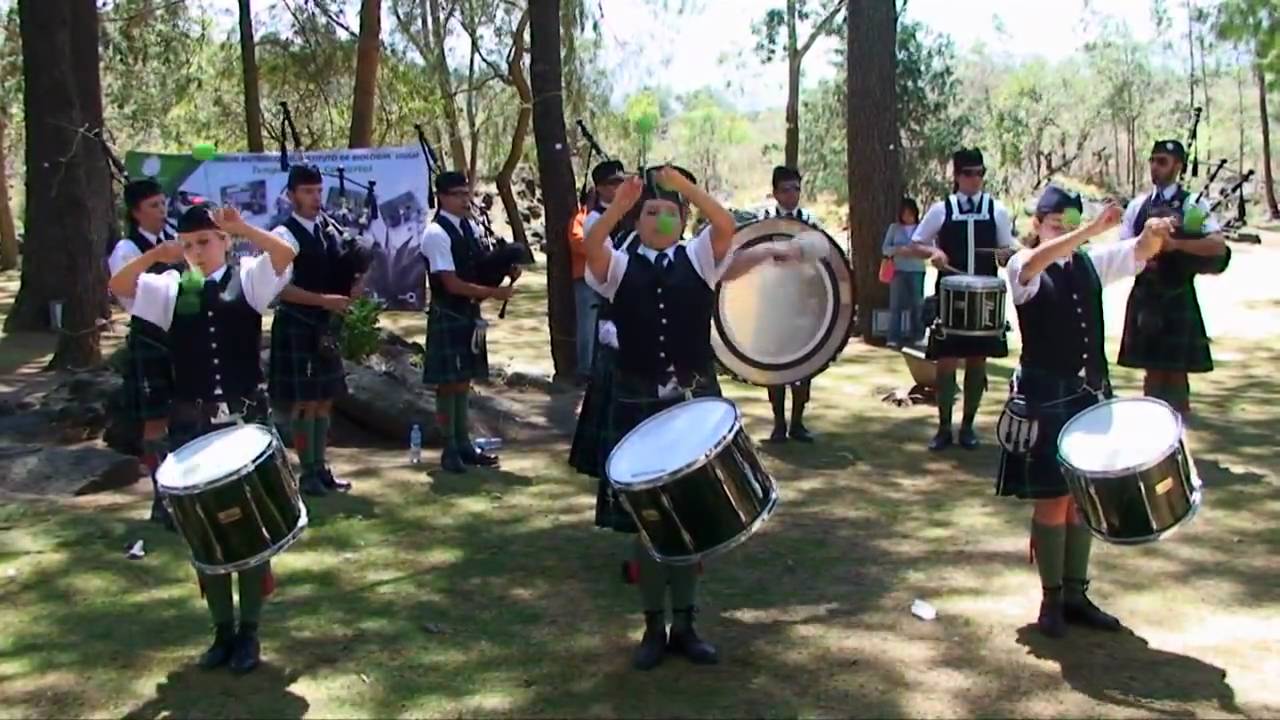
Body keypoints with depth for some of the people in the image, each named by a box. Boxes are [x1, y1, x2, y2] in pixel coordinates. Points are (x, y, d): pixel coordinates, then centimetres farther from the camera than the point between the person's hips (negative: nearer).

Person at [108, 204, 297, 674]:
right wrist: (156, 254, -19)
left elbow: (286, 255, -16)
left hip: (246, 420, -2)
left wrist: (244, 229, -26)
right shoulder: (172, 288, 5)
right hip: (192, 425, 2)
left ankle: (248, 631, 18)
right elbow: (119, 286, -8)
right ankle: (222, 629, 23)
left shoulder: (248, 278, 1)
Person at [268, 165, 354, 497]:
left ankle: (320, 467, 20)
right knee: (303, 402, -1)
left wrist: (350, 290, -3)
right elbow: (282, 287, -18)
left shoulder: (328, 232, 11)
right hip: (296, 327, -7)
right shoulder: (283, 235, -10)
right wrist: (323, 300, -23)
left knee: (324, 400, 11)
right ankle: (308, 473, 7)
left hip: (325, 326, 7)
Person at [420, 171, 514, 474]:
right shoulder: (436, 234, -16)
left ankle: (464, 443, 23)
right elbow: (453, 284, -20)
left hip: (469, 314, 8)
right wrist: (492, 292, -20)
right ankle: (450, 450, 8)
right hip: (448, 316, -8)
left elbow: (479, 267, 16)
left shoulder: (468, 227, 9)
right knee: (449, 383, 0)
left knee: (464, 381, 14)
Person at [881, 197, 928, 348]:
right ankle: (894, 338, -2)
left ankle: (916, 336, 10)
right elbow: (885, 248, 4)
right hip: (898, 270, 0)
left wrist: (919, 251, -17)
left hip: (917, 271, 0)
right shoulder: (894, 228, 6)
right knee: (896, 304, -3)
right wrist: (899, 250, -14)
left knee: (916, 304, 2)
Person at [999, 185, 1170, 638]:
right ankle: (1051, 600, 12)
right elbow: (1037, 261, -29)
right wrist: (1092, 230, -38)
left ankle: (1075, 595, 20)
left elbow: (1140, 252, -1)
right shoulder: (1023, 268, -6)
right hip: (1046, 399, -5)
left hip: (1091, 395, 5)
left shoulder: (1092, 264, 9)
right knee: (1053, 501, -1)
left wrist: (1154, 233, -24)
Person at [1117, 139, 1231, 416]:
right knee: (1152, 369, 10)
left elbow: (1218, 248, -14)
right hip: (1145, 296, 4)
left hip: (1178, 298, -3)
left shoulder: (1193, 204, -5)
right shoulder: (1137, 206, 7)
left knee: (1176, 371, 1)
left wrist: (1176, 243, -22)